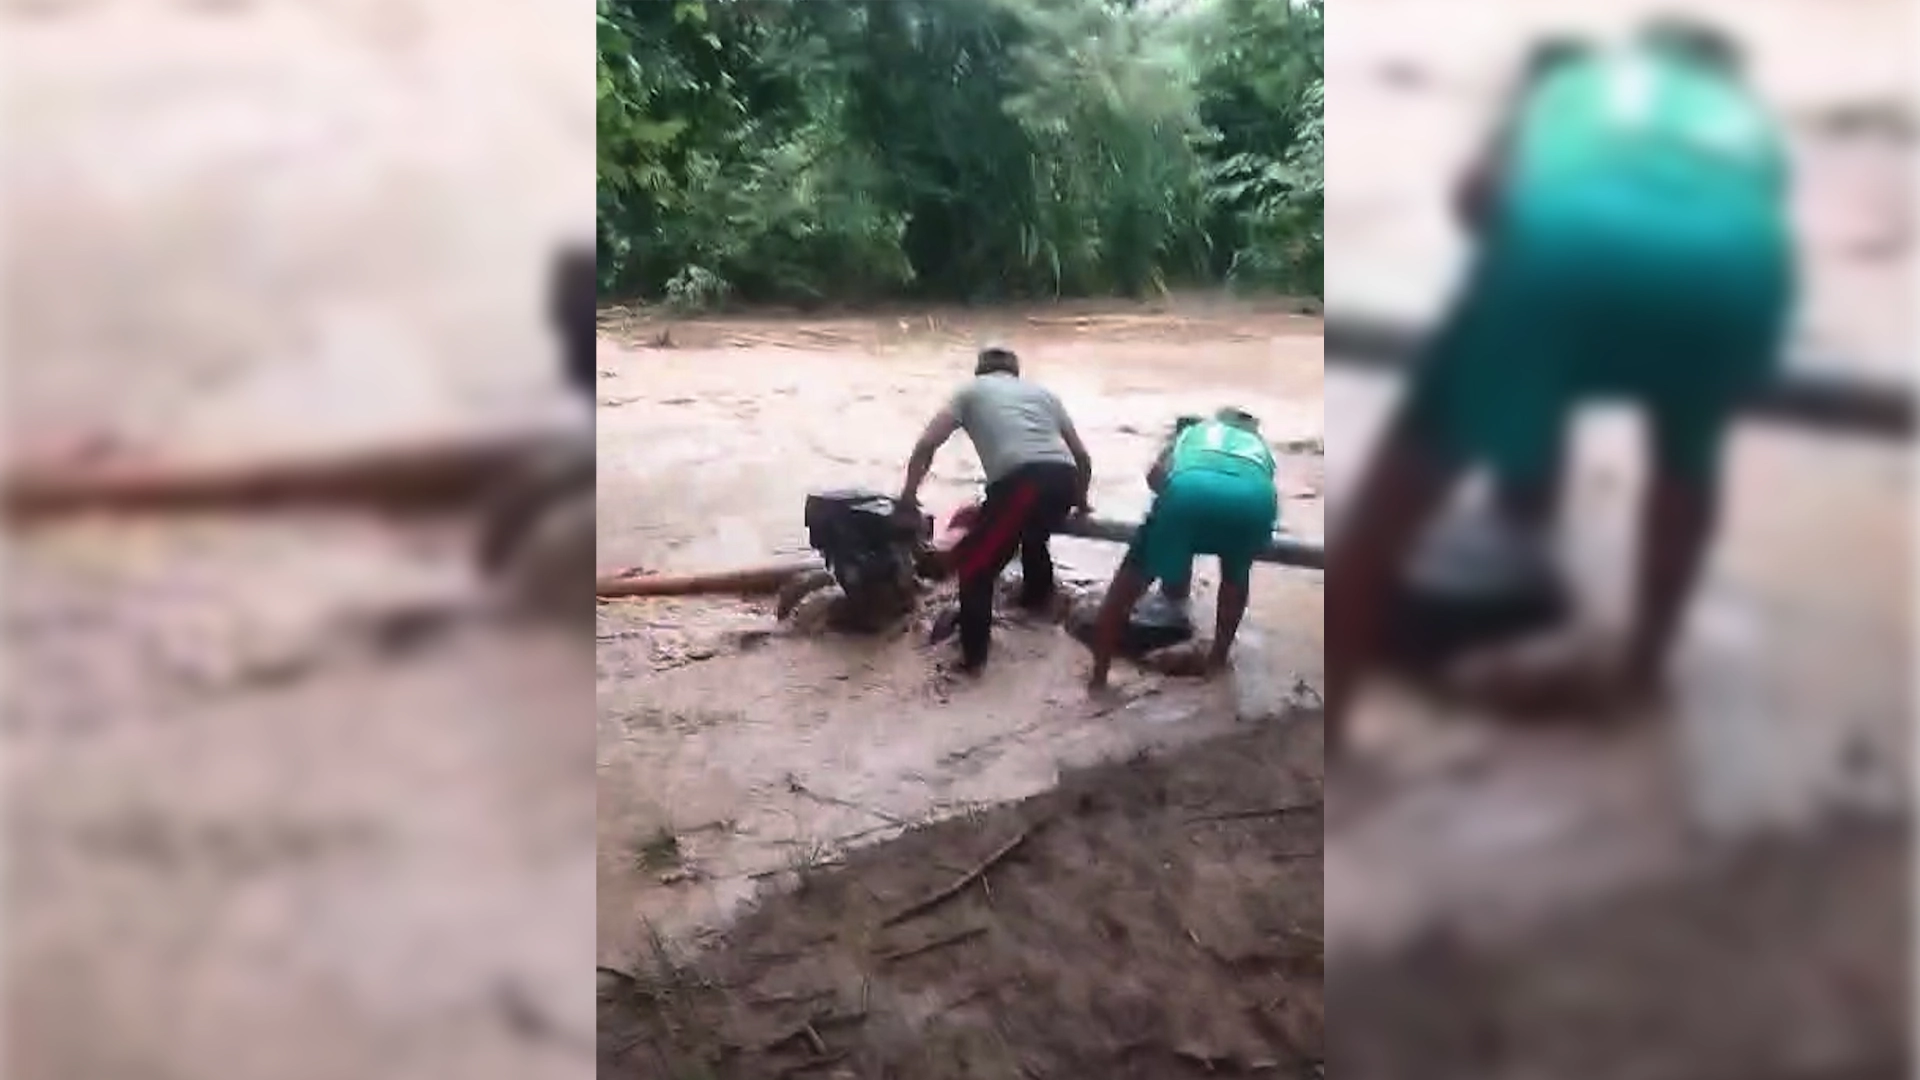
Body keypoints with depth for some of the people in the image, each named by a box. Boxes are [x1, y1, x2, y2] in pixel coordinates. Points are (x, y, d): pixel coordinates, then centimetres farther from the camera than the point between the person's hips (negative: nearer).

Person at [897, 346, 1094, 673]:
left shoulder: (972, 391, 23)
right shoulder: (1041, 391, 32)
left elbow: (926, 445, 13)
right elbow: (1082, 457, 32)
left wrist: (908, 494, 26)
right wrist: (1080, 501, 48)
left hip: (1020, 482, -5)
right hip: (1063, 478, 5)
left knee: (973, 565, 10)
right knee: (1034, 535, 37)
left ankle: (973, 654, 7)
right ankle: (1037, 598, 57)